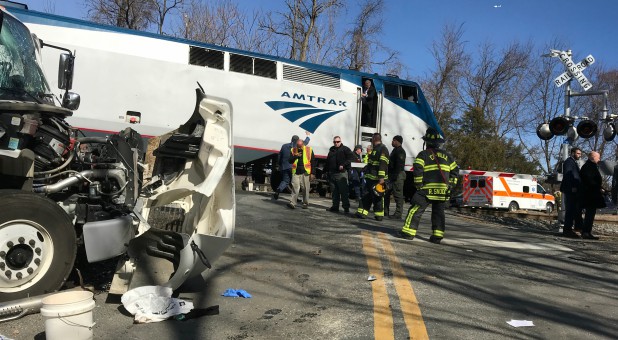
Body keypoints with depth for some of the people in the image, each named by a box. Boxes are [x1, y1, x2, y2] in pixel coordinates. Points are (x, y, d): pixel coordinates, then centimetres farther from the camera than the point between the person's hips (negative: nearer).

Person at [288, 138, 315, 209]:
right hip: (296, 173, 1)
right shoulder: (293, 150, 7)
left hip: (305, 173, -1)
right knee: (295, 188, -7)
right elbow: (290, 161, 5)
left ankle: (305, 203, 15)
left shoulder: (309, 150, 3)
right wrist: (295, 156, -14)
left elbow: (313, 162, 5)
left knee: (305, 189, 3)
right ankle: (292, 203, -10)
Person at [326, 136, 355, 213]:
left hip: (341, 173, -6)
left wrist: (343, 165, -18)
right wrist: (327, 171, 17)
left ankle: (346, 208, -3)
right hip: (332, 173, 6)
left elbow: (351, 157, -11)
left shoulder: (345, 149, -1)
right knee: (334, 191, 11)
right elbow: (328, 161, 23)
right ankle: (335, 206, 18)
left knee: (344, 191, -7)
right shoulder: (331, 150, 18)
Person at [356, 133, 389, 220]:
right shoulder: (375, 149, 20)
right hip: (370, 177, 10)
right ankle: (362, 212, 13)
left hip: (377, 179, -10)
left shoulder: (383, 149, -12)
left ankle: (379, 215, 4)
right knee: (366, 195, 9)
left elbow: (383, 164, -21)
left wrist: (381, 177, -27)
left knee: (377, 197, -3)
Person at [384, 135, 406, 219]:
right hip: (392, 176, 11)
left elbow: (399, 165, -22)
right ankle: (385, 212, 21)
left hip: (398, 176, -11)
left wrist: (395, 175, -26)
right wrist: (390, 175, 21)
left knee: (398, 195, -7)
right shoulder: (395, 150, 21)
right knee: (386, 193, 14)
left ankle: (398, 214, -5)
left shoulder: (400, 151, -12)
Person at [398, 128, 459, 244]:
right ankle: (437, 235, 9)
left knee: (416, 210, 1)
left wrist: (418, 184, -5)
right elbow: (455, 170, 18)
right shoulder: (447, 156, 15)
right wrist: (450, 184, 19)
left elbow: (417, 170, -14)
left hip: (428, 189, -5)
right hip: (443, 191, 5)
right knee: (438, 212, 11)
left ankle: (408, 232, 0)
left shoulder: (423, 154, -2)